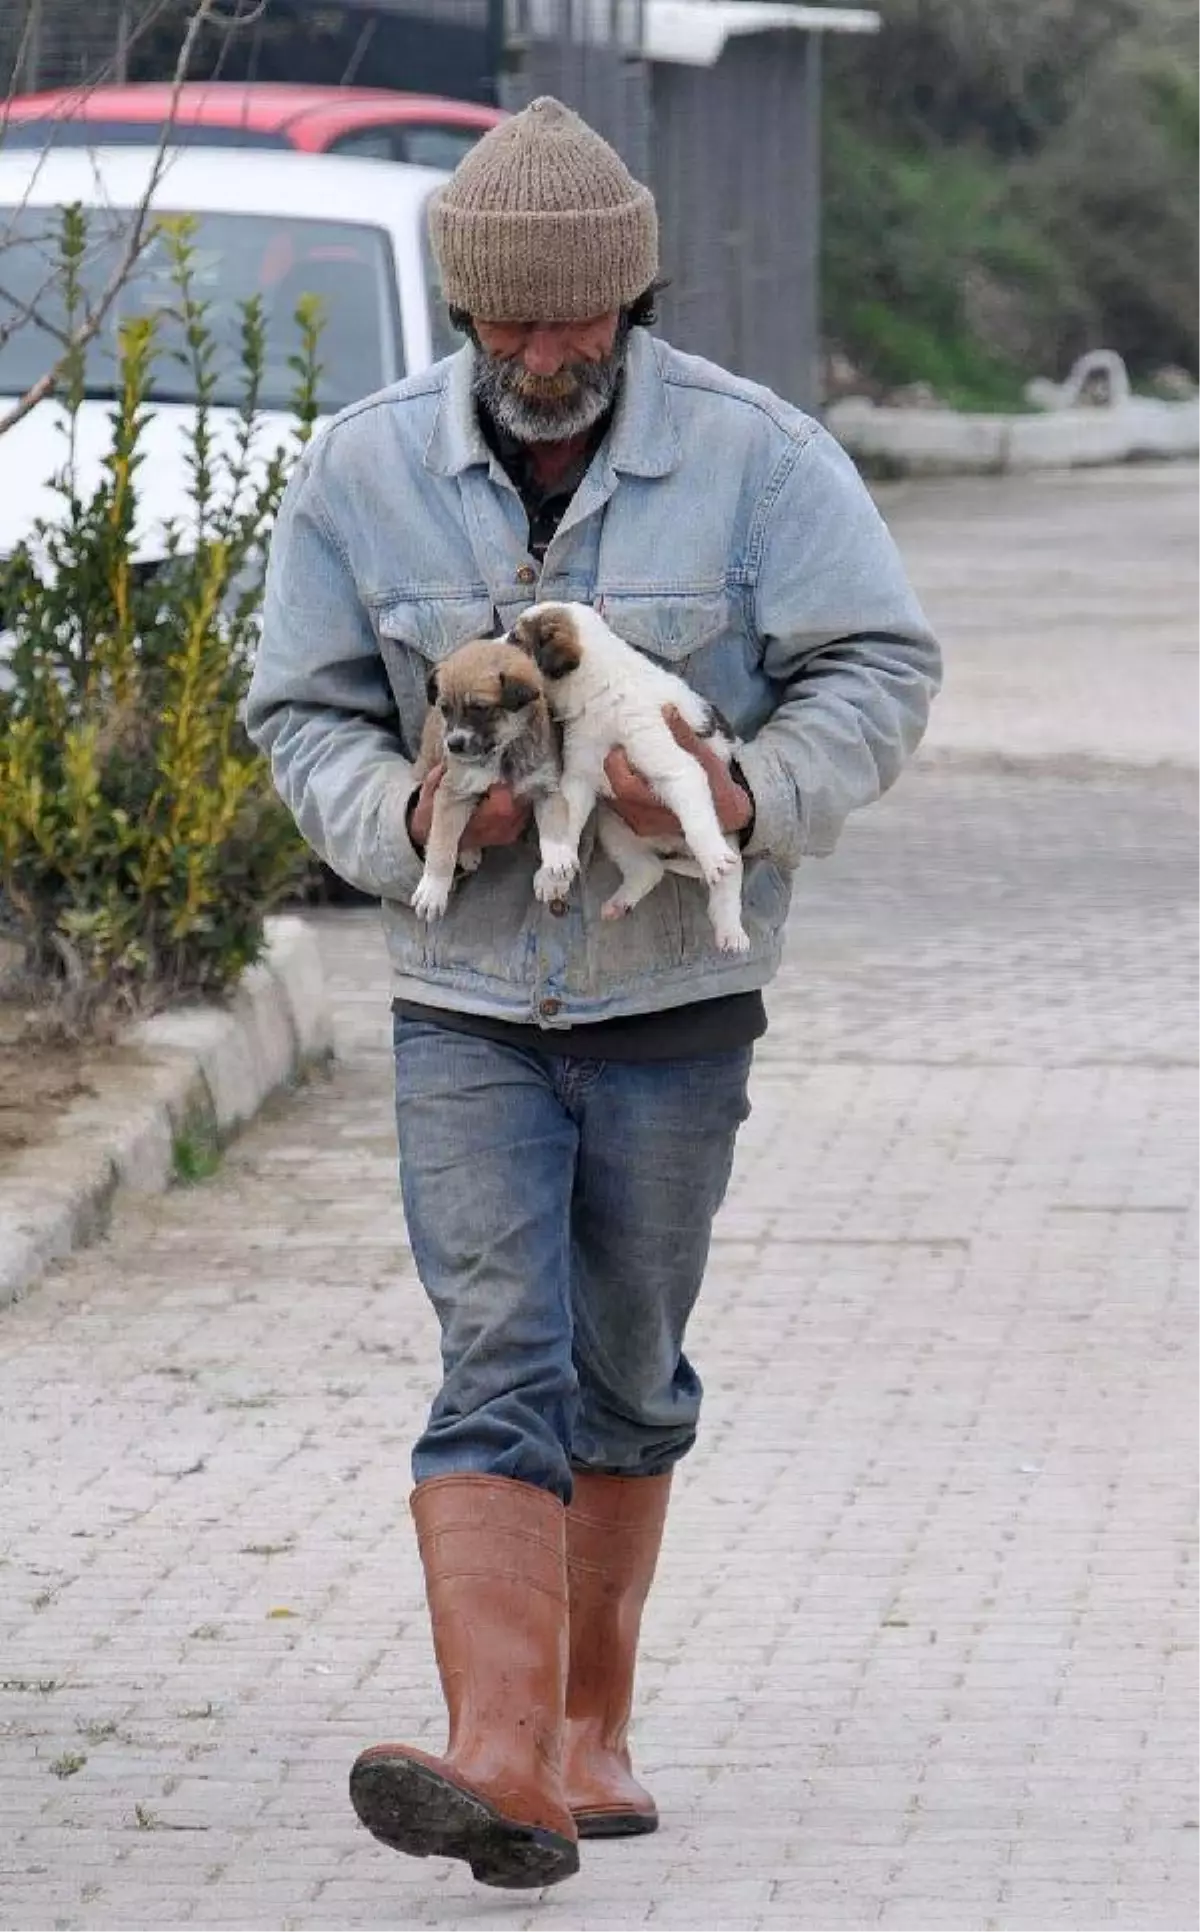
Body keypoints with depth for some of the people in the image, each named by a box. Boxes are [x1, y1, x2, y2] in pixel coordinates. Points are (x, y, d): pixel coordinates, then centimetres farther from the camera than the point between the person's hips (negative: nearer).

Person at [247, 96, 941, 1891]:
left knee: (626, 1374, 11)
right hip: (465, 1000, 0)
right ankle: (500, 1761, -23)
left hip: (675, 997, 0)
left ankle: (593, 1725, 28)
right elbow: (303, 709, 4)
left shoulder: (753, 452, -7)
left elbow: (879, 665, -5)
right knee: (498, 1364, -12)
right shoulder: (365, 468, -2)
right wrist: (407, 815, -16)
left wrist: (749, 793, -22)